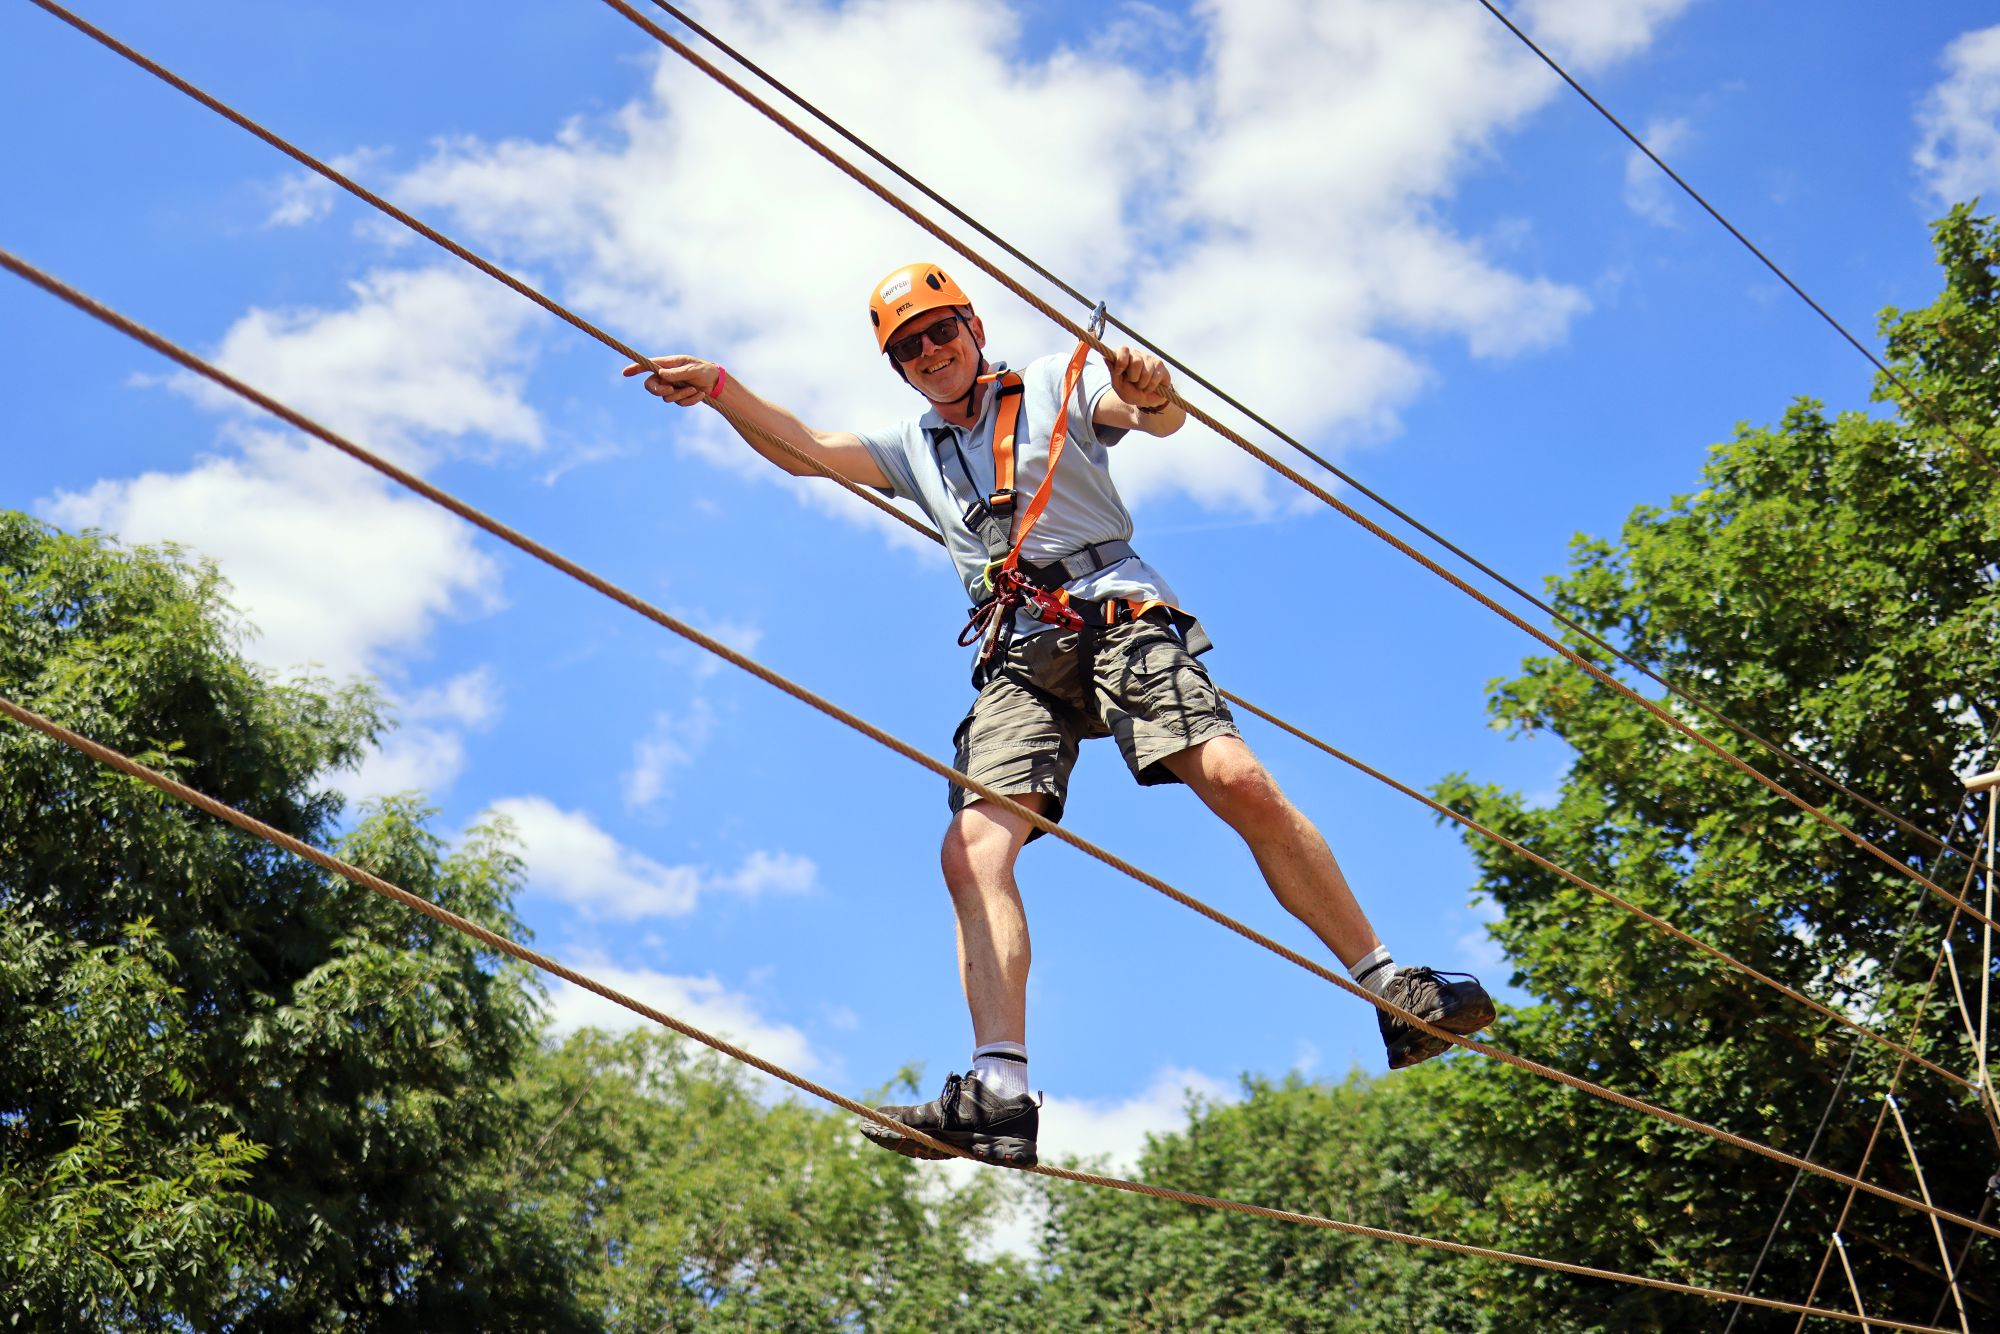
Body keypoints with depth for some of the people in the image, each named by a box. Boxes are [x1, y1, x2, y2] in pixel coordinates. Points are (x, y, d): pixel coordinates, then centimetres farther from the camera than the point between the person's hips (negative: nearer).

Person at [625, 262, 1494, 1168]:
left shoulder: (1055, 385, 14)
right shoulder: (912, 448, 28)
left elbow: (1157, 419, -4)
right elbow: (802, 447, 16)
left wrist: (1152, 395, -30)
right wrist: (721, 389, -1)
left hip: (1117, 615, -3)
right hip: (1019, 658, 4)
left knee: (1240, 783, -23)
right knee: (973, 845, -19)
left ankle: (1389, 990, -14)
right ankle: (999, 1091, -26)